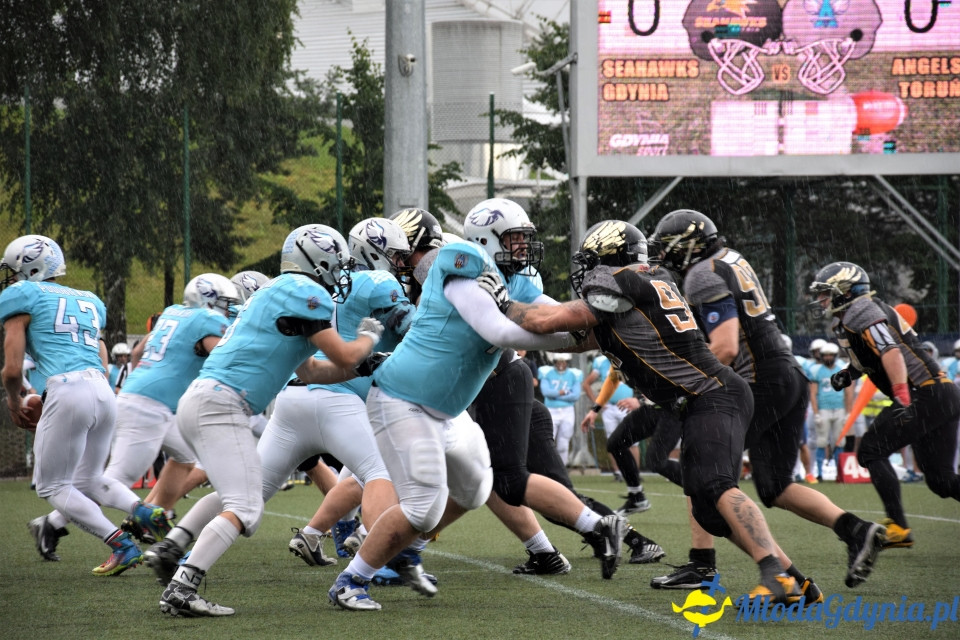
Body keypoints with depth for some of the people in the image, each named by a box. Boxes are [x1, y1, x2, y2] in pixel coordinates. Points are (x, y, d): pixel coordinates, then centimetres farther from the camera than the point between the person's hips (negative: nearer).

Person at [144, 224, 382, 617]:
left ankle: (169, 548, 16)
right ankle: (180, 591, -26)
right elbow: (343, 356, -6)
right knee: (245, 508, -14)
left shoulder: (277, 293, 24)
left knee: (235, 491, 28)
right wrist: (368, 338, 14)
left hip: (196, 404, 10)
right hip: (221, 405, -10)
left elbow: (312, 371, 30)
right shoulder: (305, 293, -6)